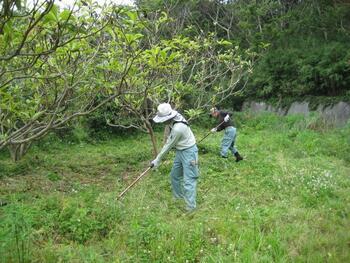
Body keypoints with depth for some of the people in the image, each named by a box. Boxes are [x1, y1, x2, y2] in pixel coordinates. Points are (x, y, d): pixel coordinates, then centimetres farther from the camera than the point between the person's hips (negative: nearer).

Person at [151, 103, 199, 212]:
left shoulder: (178, 129, -32)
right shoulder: (176, 118, -6)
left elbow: (168, 146, -21)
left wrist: (157, 160, -10)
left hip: (188, 152, -10)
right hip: (180, 151, 10)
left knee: (188, 180, -8)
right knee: (174, 175, 19)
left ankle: (191, 207, -1)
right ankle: (178, 196, 36)